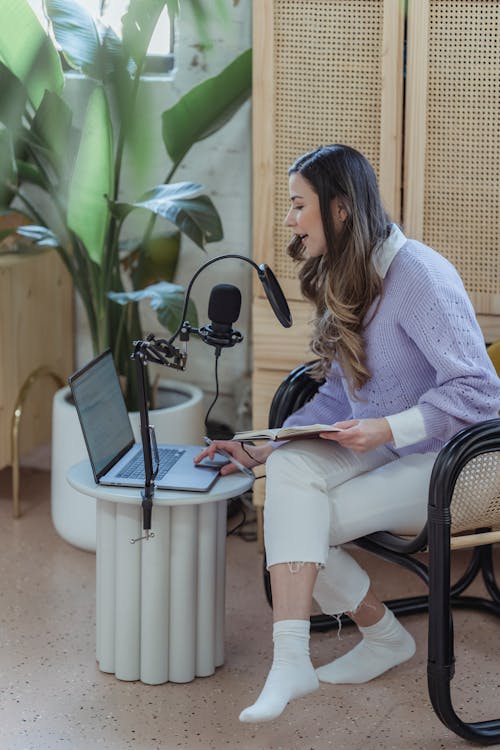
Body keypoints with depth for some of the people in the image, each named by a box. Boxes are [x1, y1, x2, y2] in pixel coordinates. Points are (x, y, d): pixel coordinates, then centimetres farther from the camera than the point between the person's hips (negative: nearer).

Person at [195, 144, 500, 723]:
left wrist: (388, 428, -29)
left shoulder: (420, 276, -20)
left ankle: (384, 637, 2)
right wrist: (263, 448, 1)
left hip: (446, 459, -7)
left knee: (300, 521, -21)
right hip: (379, 445, 7)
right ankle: (291, 657, -23)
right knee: (290, 467, -23)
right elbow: (339, 393, 13)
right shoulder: (343, 279, 9)